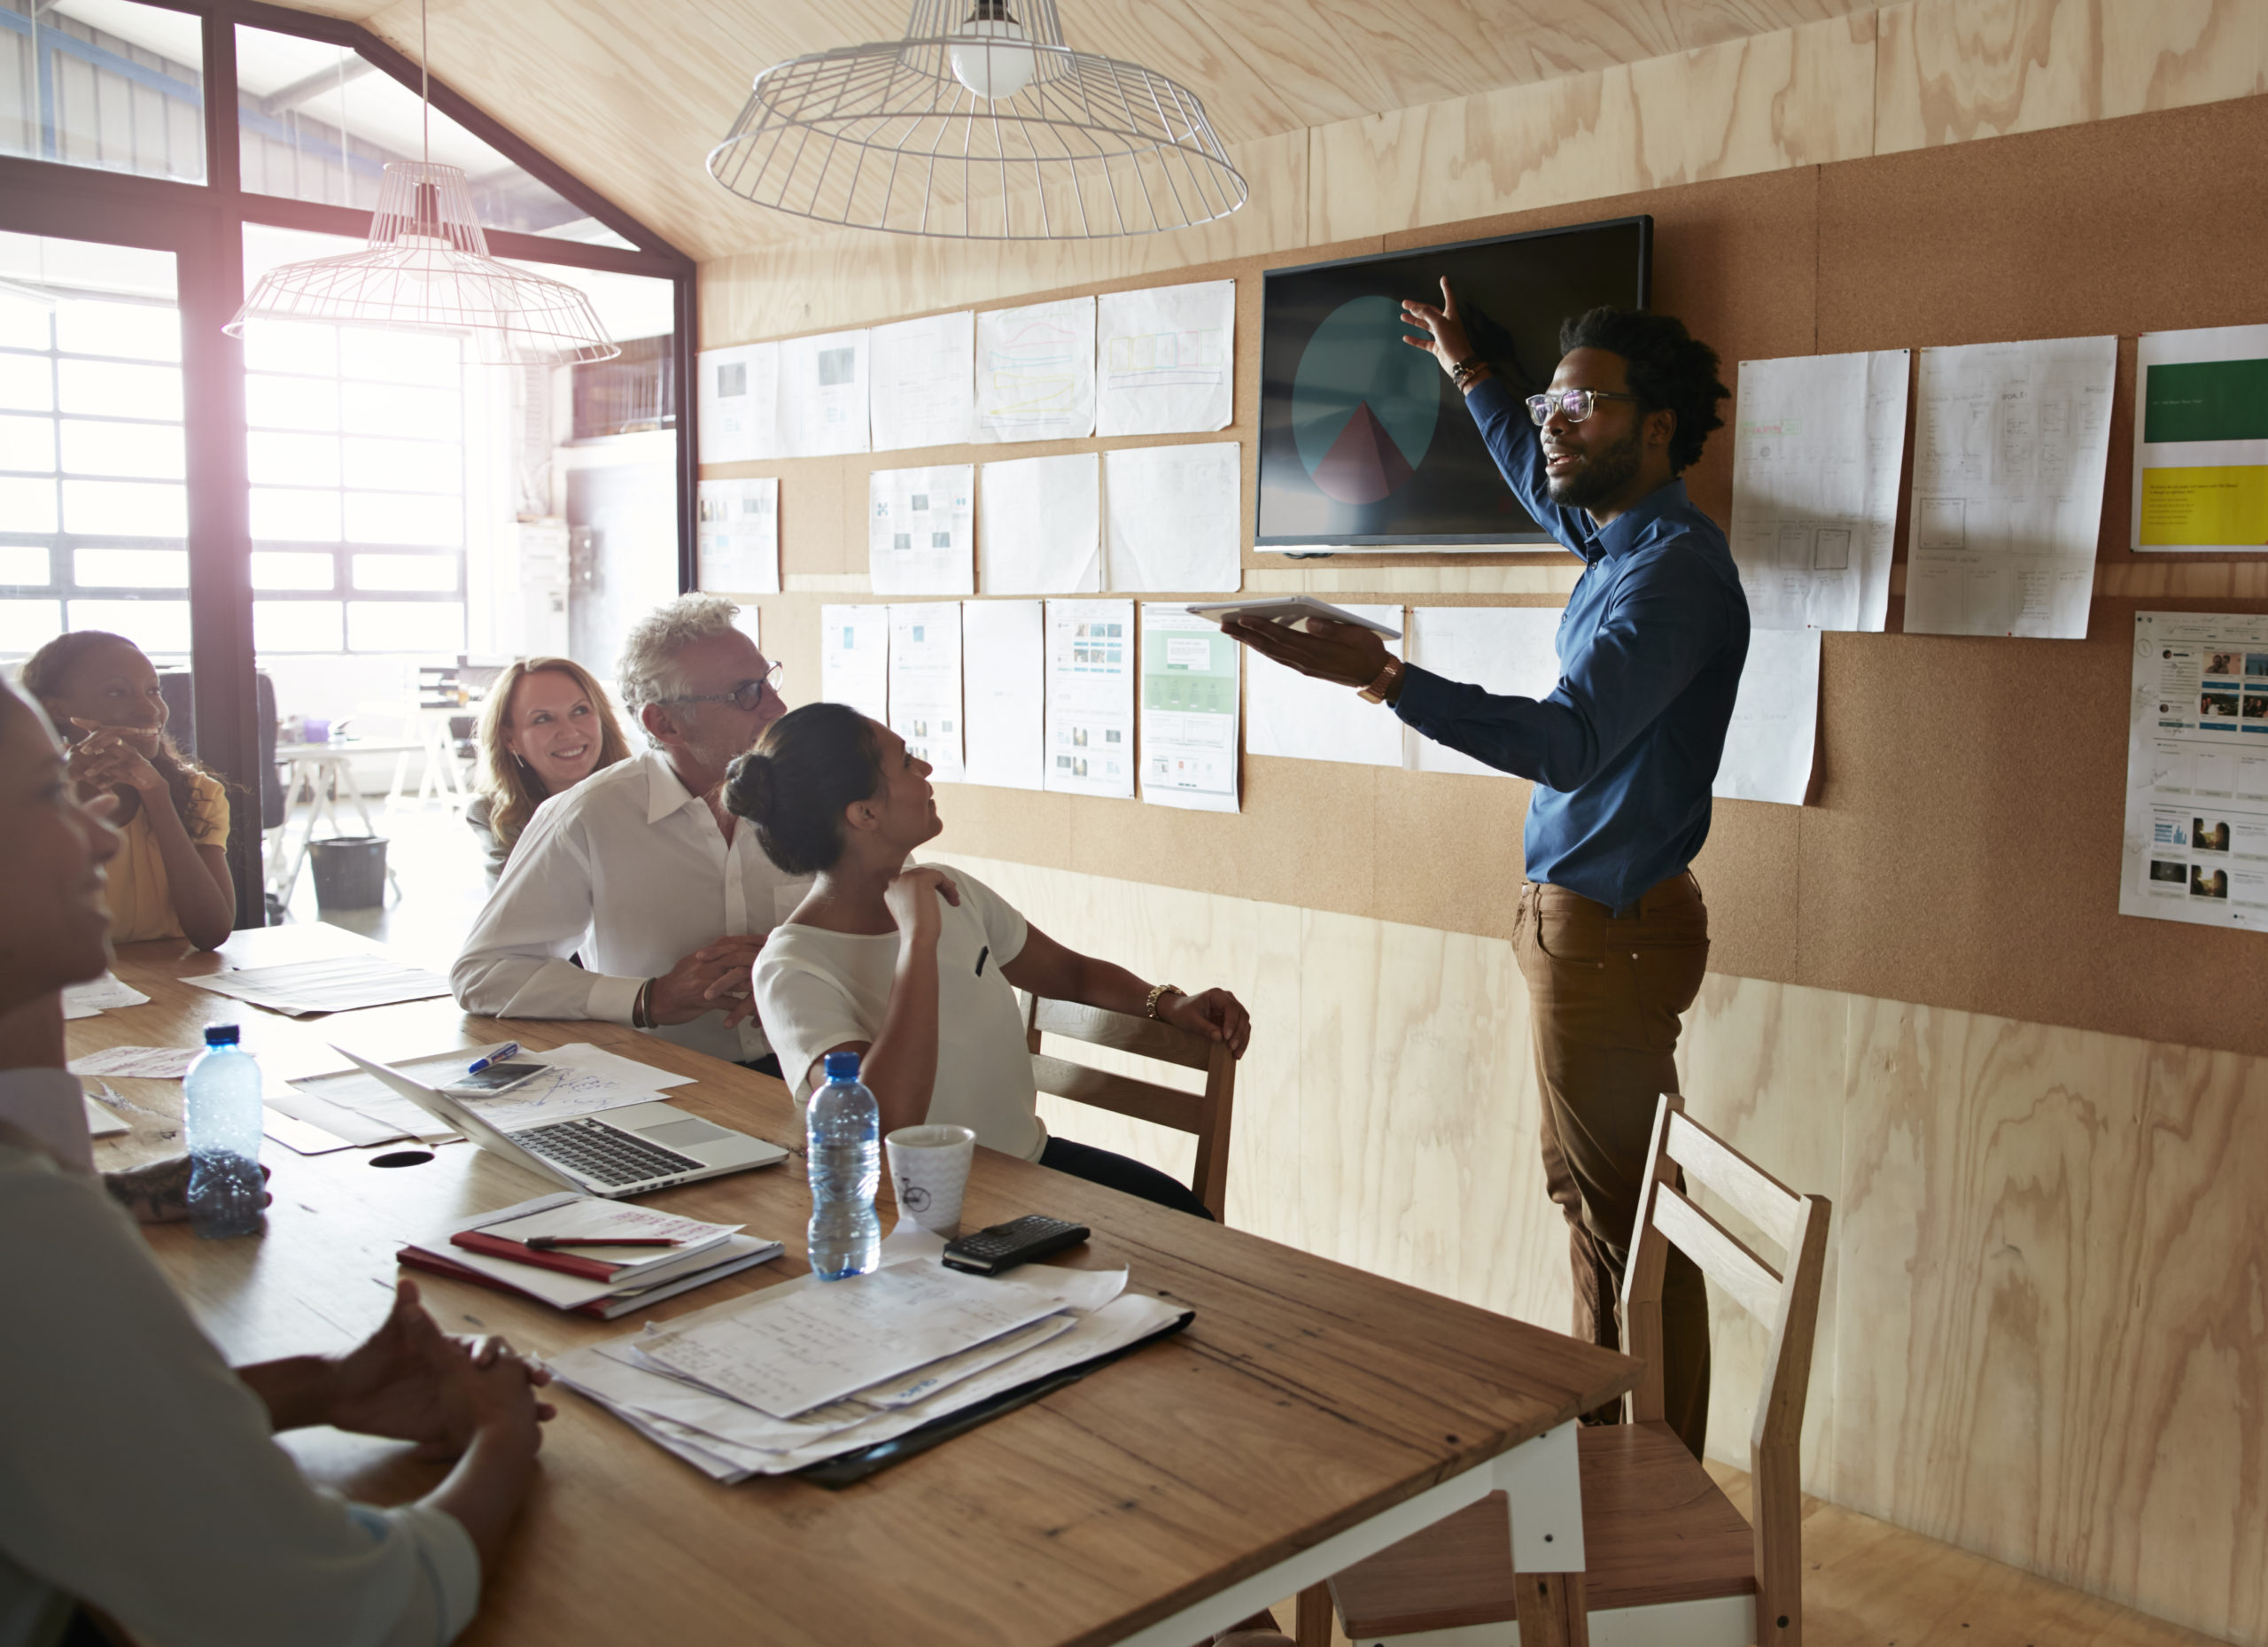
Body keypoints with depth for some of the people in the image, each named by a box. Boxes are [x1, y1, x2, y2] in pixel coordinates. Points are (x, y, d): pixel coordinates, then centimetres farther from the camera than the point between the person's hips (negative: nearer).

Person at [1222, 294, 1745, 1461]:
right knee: (1592, 1195, 17)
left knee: (1622, 1218, -3)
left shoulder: (1678, 567, -19)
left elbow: (1571, 740, -31)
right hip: (1582, 916, 10)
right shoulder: (1622, 542, 12)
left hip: (1610, 926, -10)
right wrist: (1470, 375, 45)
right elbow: (1545, 492, 37)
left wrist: (1381, 676, -38)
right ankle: (1612, 1445, 30)